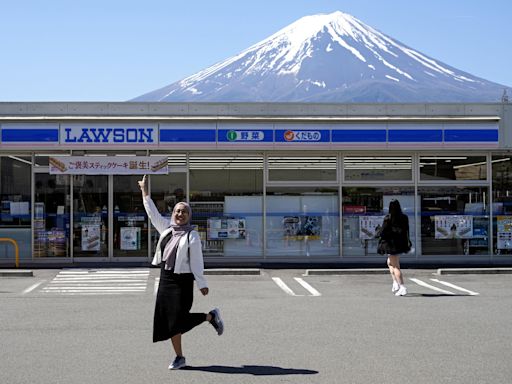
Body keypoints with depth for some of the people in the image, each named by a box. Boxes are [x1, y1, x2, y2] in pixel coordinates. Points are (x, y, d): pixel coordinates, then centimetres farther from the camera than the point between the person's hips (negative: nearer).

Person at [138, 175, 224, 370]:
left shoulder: (192, 235, -6)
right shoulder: (166, 228, 9)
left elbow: (197, 262, -8)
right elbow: (153, 213, 18)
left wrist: (202, 284, -8)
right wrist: (145, 193, 18)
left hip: (182, 280, -6)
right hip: (165, 279, 6)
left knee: (180, 318, -11)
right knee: (169, 319, 5)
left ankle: (211, 316, 14)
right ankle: (179, 357, 14)